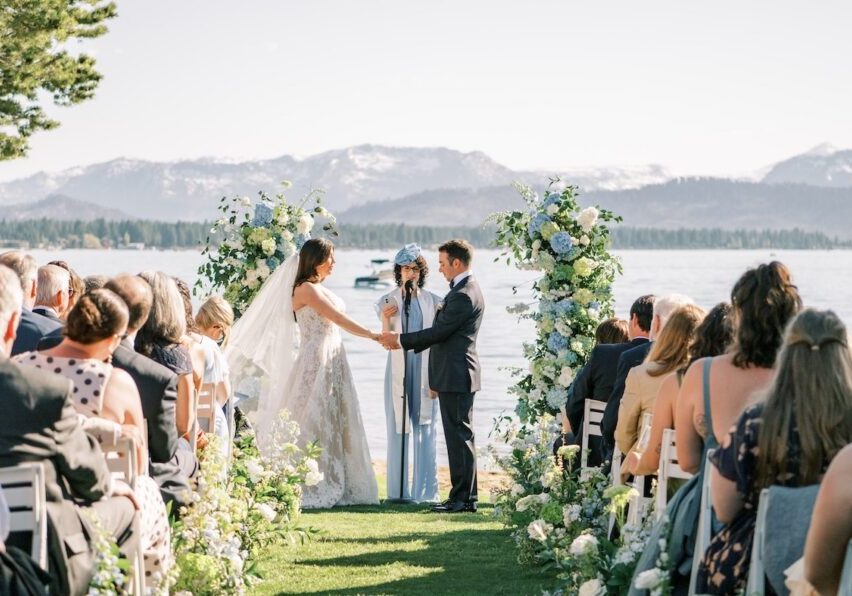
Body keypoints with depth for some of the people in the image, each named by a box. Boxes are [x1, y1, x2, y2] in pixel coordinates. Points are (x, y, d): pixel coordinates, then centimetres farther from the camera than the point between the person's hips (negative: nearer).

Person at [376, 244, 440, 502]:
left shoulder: (432, 301, 5)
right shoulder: (388, 301, 4)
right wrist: (385, 320, -14)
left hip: (425, 370, 0)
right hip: (398, 370, 0)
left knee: (425, 429, 1)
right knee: (398, 430, 2)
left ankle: (425, 491, 7)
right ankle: (399, 492, 7)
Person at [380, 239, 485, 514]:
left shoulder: (464, 296, -18)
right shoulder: (464, 290, 15)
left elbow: (438, 332, -19)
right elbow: (443, 333, 19)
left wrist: (400, 339, -9)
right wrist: (403, 341, 15)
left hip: (455, 376, -11)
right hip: (454, 376, 11)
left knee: (459, 436, -6)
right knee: (460, 436, 12)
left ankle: (461, 498, -3)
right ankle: (466, 497, 16)